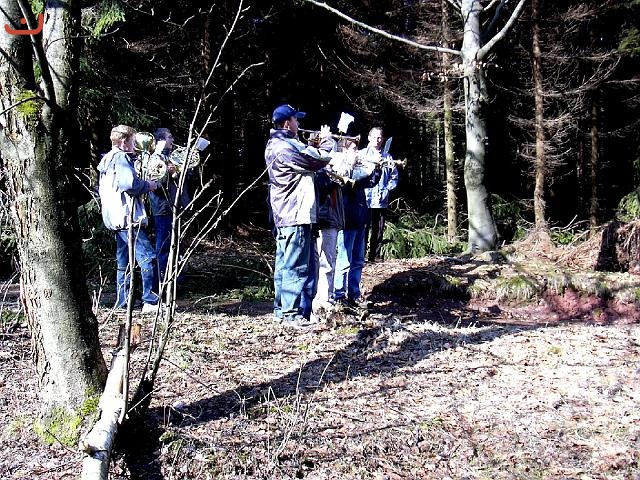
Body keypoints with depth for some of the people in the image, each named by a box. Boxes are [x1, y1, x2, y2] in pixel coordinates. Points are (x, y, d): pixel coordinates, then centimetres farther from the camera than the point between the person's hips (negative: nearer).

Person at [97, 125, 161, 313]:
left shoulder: (108, 159, 21)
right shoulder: (121, 157, -10)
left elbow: (101, 190, 27)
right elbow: (129, 183, -25)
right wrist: (148, 185, -6)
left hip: (116, 219, 11)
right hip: (127, 217, -11)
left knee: (123, 262, 14)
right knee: (148, 257, -12)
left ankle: (122, 303, 17)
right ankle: (151, 301, -14)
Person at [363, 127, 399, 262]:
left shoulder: (387, 157, 14)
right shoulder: (361, 154, 7)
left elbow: (394, 177, 14)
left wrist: (387, 190, -1)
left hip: (381, 201, 3)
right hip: (364, 200, -3)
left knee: (378, 232, 6)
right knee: (362, 231, -4)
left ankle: (374, 258, 15)